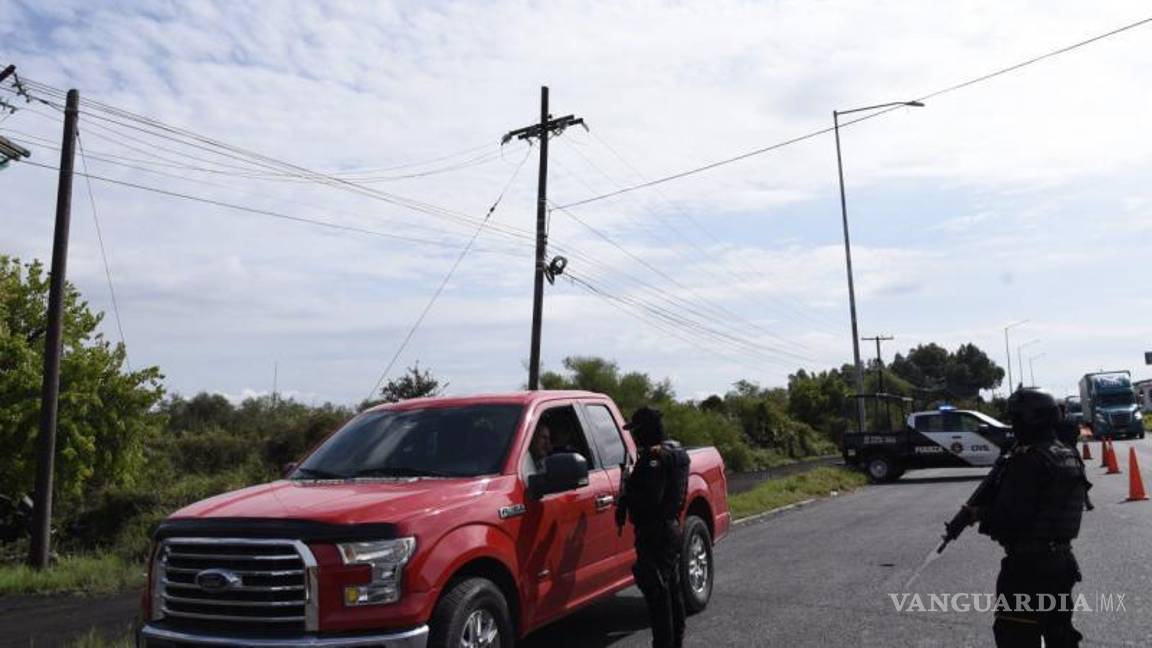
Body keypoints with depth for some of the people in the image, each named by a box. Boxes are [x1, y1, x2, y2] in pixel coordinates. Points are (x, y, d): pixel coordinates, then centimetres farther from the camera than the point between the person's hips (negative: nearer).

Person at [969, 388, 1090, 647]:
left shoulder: (1028, 460, -21)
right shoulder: (1069, 456, 8)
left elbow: (1011, 514, -24)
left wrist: (980, 514, -7)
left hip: (1028, 564, -9)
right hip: (1062, 559, 9)